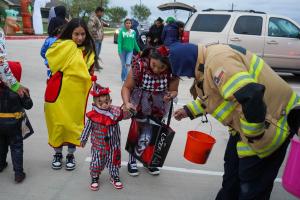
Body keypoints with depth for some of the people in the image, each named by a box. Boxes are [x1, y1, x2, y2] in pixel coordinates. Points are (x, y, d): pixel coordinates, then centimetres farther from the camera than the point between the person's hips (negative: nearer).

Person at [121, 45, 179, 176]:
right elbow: (126, 87, -18)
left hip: (159, 107, 2)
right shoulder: (140, 65, -26)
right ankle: (132, 161, 25)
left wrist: (170, 95, -30)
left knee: (155, 133, 13)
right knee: (137, 131, 1)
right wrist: (127, 103, -35)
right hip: (139, 105, -2)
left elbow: (173, 91, -7)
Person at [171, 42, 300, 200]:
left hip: (272, 120, -10)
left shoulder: (217, 59, -27)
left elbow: (250, 97, -38)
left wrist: (253, 137, -26)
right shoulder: (210, 58, 7)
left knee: (252, 184, 2)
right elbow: (213, 95, 23)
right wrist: (189, 110, 24)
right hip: (249, 120, 10)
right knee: (232, 169, 22)